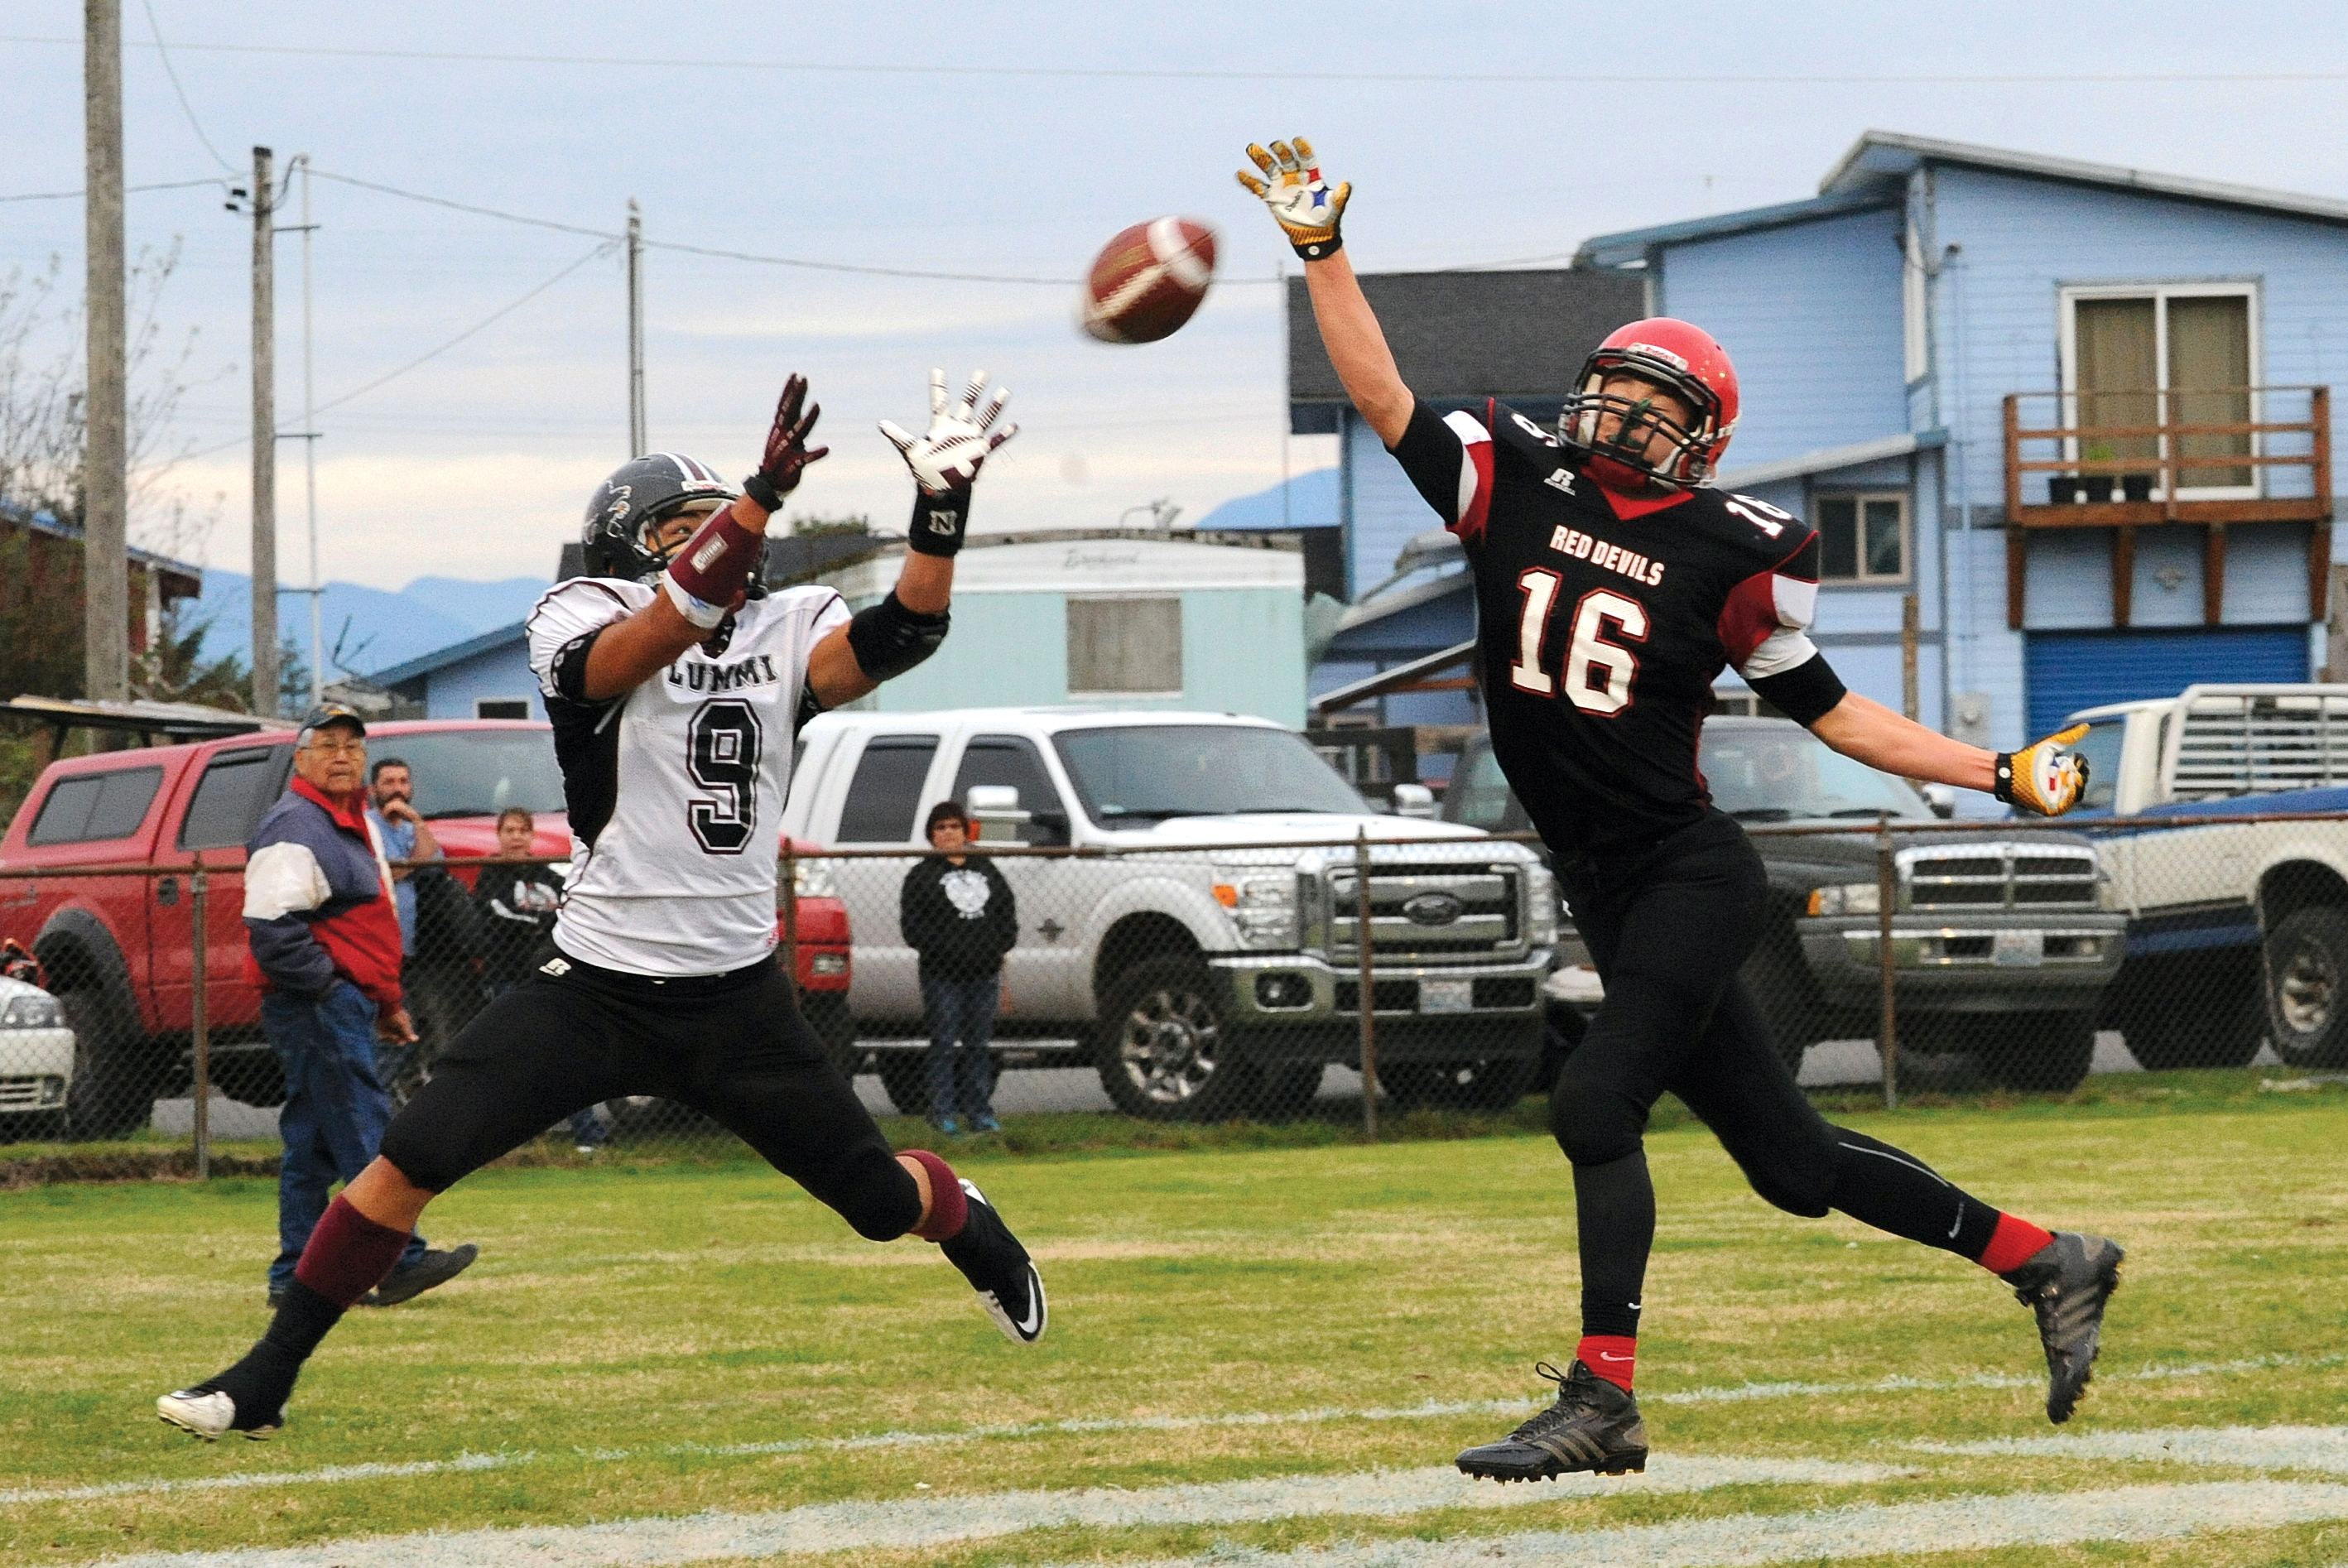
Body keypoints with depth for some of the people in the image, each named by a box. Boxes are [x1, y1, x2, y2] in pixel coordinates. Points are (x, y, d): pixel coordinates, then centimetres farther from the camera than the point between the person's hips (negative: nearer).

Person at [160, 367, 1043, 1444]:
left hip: (736, 994, 3)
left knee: (878, 1196, 9)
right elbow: (664, 636, -29)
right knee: (412, 1160, -14)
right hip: (594, 984, -3)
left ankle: (973, 1229, 47)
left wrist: (943, 507, -26)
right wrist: (762, 498, -39)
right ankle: (265, 1381, -4)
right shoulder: (580, 624, -7)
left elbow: (902, 635, -13)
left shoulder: (784, 634, 4)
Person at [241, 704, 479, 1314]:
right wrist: (327, 985, -19)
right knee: (365, 1135, -12)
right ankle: (397, 1263, -15)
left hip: (346, 1007, 10)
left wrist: (389, 1003, 24)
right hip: (314, 1007, -10)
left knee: (313, 1148, 9)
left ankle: (295, 1276, 11)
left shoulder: (355, 825, 20)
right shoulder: (294, 830, -12)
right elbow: (272, 930, -21)